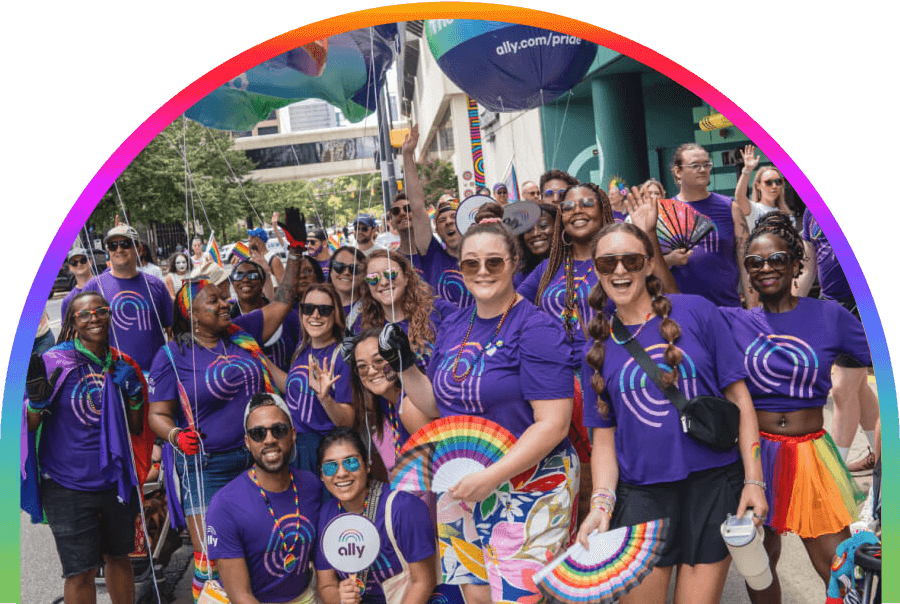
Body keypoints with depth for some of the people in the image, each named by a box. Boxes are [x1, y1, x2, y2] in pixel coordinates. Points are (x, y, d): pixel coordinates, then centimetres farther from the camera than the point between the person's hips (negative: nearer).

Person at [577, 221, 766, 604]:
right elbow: (603, 438, 7)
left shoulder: (696, 312, -3)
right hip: (641, 494, 2)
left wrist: (754, 480, -6)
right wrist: (601, 503, -7)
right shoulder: (598, 349, 5)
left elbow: (739, 398, -1)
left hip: (714, 486, -1)